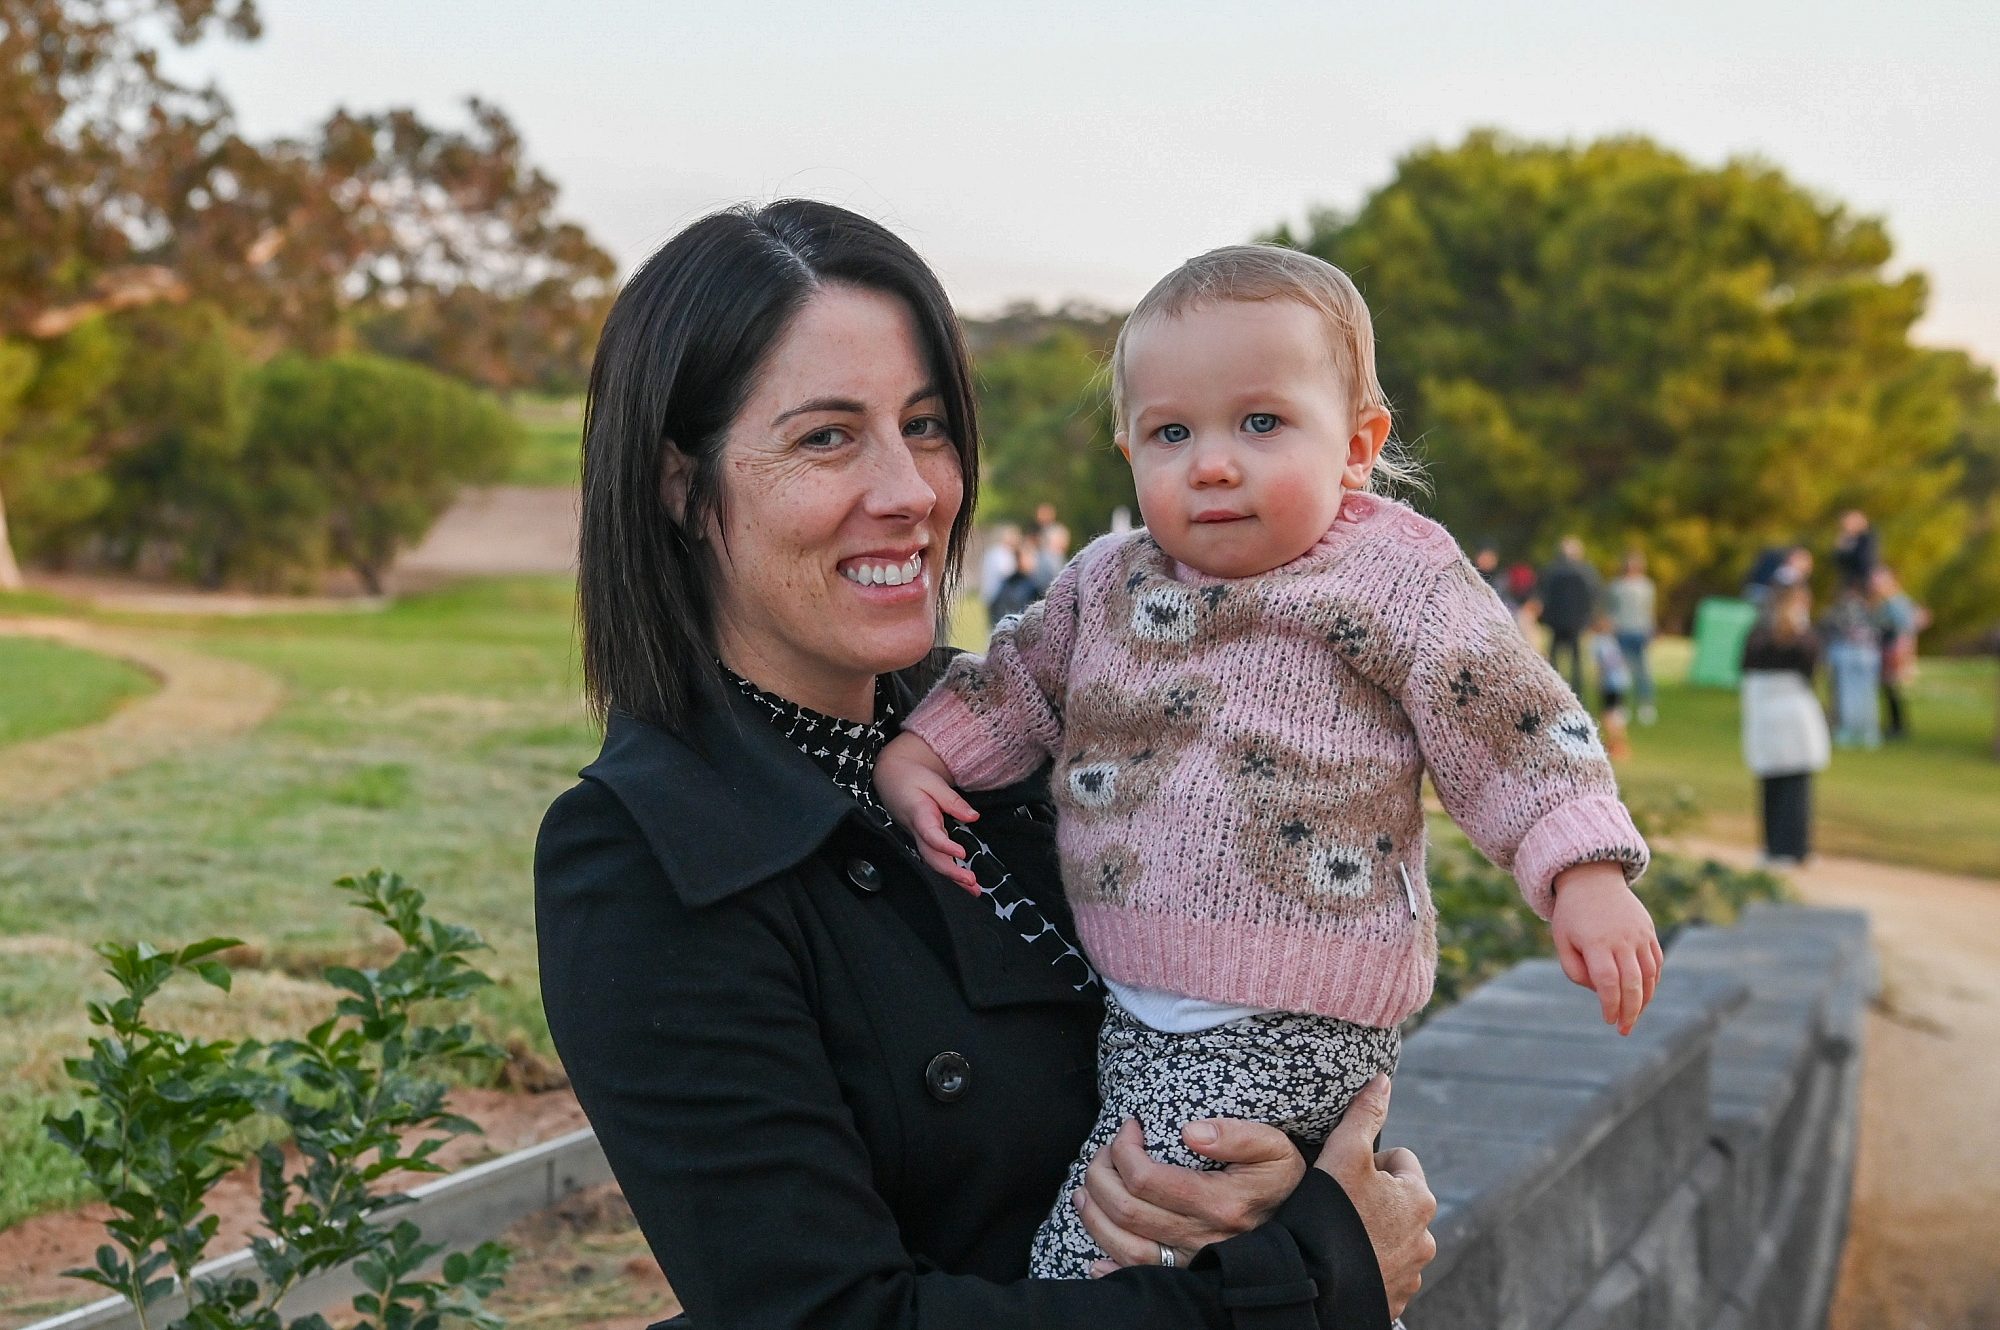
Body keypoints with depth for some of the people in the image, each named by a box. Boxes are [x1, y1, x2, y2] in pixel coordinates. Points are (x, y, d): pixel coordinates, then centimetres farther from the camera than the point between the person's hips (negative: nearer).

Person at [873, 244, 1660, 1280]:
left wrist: (1585, 874, -18)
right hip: (1126, 1006, 7)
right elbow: (1019, 678, 22)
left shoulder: (1393, 582, -7)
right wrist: (917, 750, 6)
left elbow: (1512, 727, -7)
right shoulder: (1107, 582, 9)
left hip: (1290, 1029, -7)